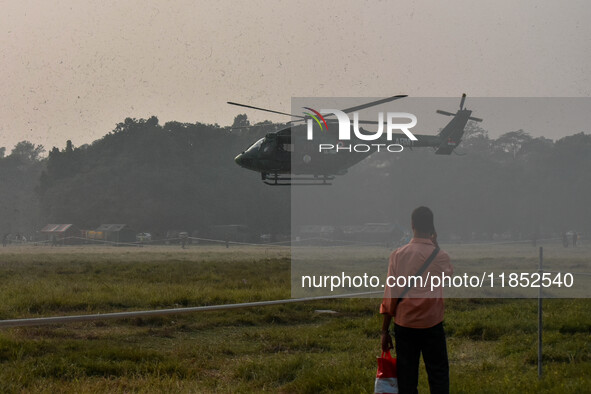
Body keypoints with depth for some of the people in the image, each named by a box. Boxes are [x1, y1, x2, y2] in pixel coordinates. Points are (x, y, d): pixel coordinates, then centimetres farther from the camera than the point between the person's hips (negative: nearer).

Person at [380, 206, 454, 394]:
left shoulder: (397, 255, -3)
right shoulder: (439, 256, -8)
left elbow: (390, 295, -1)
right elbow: (449, 273, 17)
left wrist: (385, 331, 5)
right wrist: (435, 245, 16)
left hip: (404, 325, 2)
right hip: (431, 324, -2)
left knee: (406, 378, 7)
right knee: (438, 373, 7)